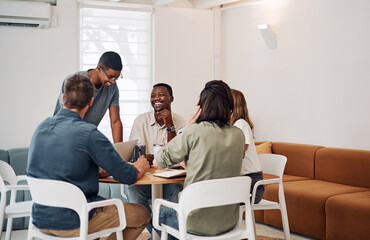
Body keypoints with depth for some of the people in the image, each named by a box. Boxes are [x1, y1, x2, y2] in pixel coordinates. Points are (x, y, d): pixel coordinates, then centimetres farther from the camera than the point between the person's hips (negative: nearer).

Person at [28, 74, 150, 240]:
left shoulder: (41, 127, 2)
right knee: (141, 214, 8)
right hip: (72, 223, -8)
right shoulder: (88, 133, -21)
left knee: (111, 204, 31)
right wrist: (139, 168, 8)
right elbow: (127, 176, -15)